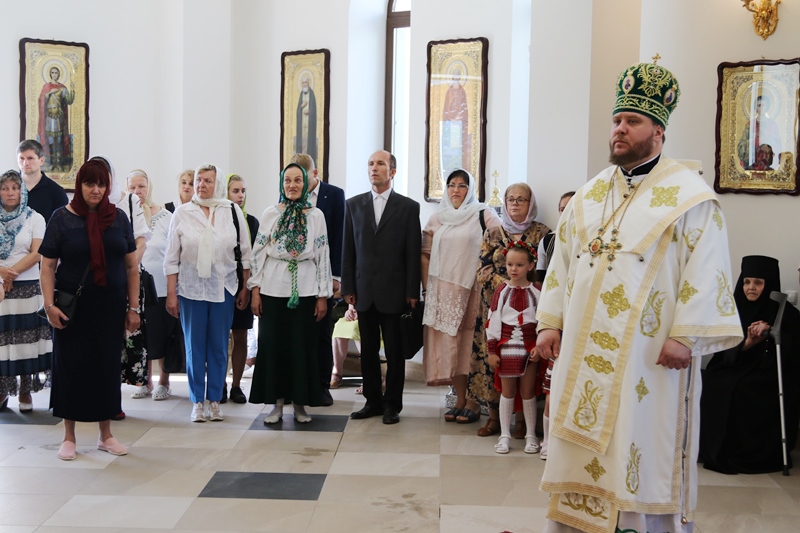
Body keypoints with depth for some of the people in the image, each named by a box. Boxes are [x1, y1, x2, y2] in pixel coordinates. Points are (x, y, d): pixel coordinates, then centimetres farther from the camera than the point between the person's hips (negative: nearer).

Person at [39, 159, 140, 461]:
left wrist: (133, 307, 4)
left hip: (110, 307, 2)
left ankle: (106, 435, 23)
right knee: (70, 366, 5)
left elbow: (131, 265, 7)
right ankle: (69, 436, 20)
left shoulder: (118, 218, 3)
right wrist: (49, 305, -11)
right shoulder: (63, 218, -3)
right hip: (72, 307, -2)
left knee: (107, 366, 9)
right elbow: (47, 265, -3)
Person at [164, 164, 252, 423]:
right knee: (194, 346, 6)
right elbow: (171, 258, 1)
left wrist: (245, 288, 4)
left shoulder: (233, 212, 1)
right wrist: (171, 294, -2)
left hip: (224, 288, 0)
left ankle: (215, 399, 18)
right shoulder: (182, 213, 0)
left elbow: (245, 253, 5)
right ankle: (197, 402, 15)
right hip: (190, 288, 0)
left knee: (219, 346, 7)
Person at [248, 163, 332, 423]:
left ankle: (299, 404, 14)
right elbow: (259, 253, 5)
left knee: (303, 347, 2)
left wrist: (323, 296, 0)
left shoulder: (316, 215, 4)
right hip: (273, 289, 1)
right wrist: (255, 290, -1)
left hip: (305, 291, 0)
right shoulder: (270, 214, 5)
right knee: (273, 345, 2)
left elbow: (323, 256, 3)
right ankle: (277, 403, 13)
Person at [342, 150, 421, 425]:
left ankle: (392, 404, 14)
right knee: (368, 351, 9)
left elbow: (413, 252, -2)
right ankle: (373, 401, 20)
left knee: (394, 352, 4)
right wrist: (348, 287, 2)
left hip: (394, 291, -3)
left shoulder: (408, 207, 0)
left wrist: (412, 292, -7)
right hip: (364, 291, 3)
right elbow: (348, 249, 8)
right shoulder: (354, 204, 8)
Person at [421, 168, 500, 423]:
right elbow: (425, 254, 11)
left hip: (472, 290, -3)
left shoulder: (483, 215, 0)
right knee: (450, 345, 5)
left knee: (472, 346, -2)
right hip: (442, 291, 4)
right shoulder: (437, 219, 11)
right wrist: (426, 288, 4)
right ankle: (460, 401, 13)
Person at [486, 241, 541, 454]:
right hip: (506, 347, 0)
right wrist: (492, 350, -4)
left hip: (529, 348, 0)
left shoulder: (536, 292, 0)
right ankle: (504, 435, 15)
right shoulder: (501, 291, -2)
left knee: (528, 391, 7)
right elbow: (492, 321, -1)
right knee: (508, 392, 7)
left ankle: (531, 435, 18)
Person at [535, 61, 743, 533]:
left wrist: (686, 336, -17)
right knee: (581, 446, 11)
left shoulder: (689, 195, -5)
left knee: (643, 450, 1)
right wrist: (550, 321, 8)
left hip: (648, 354, -5)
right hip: (584, 350, 6)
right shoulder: (590, 194, 13)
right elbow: (562, 260, 15)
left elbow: (707, 271, -11)